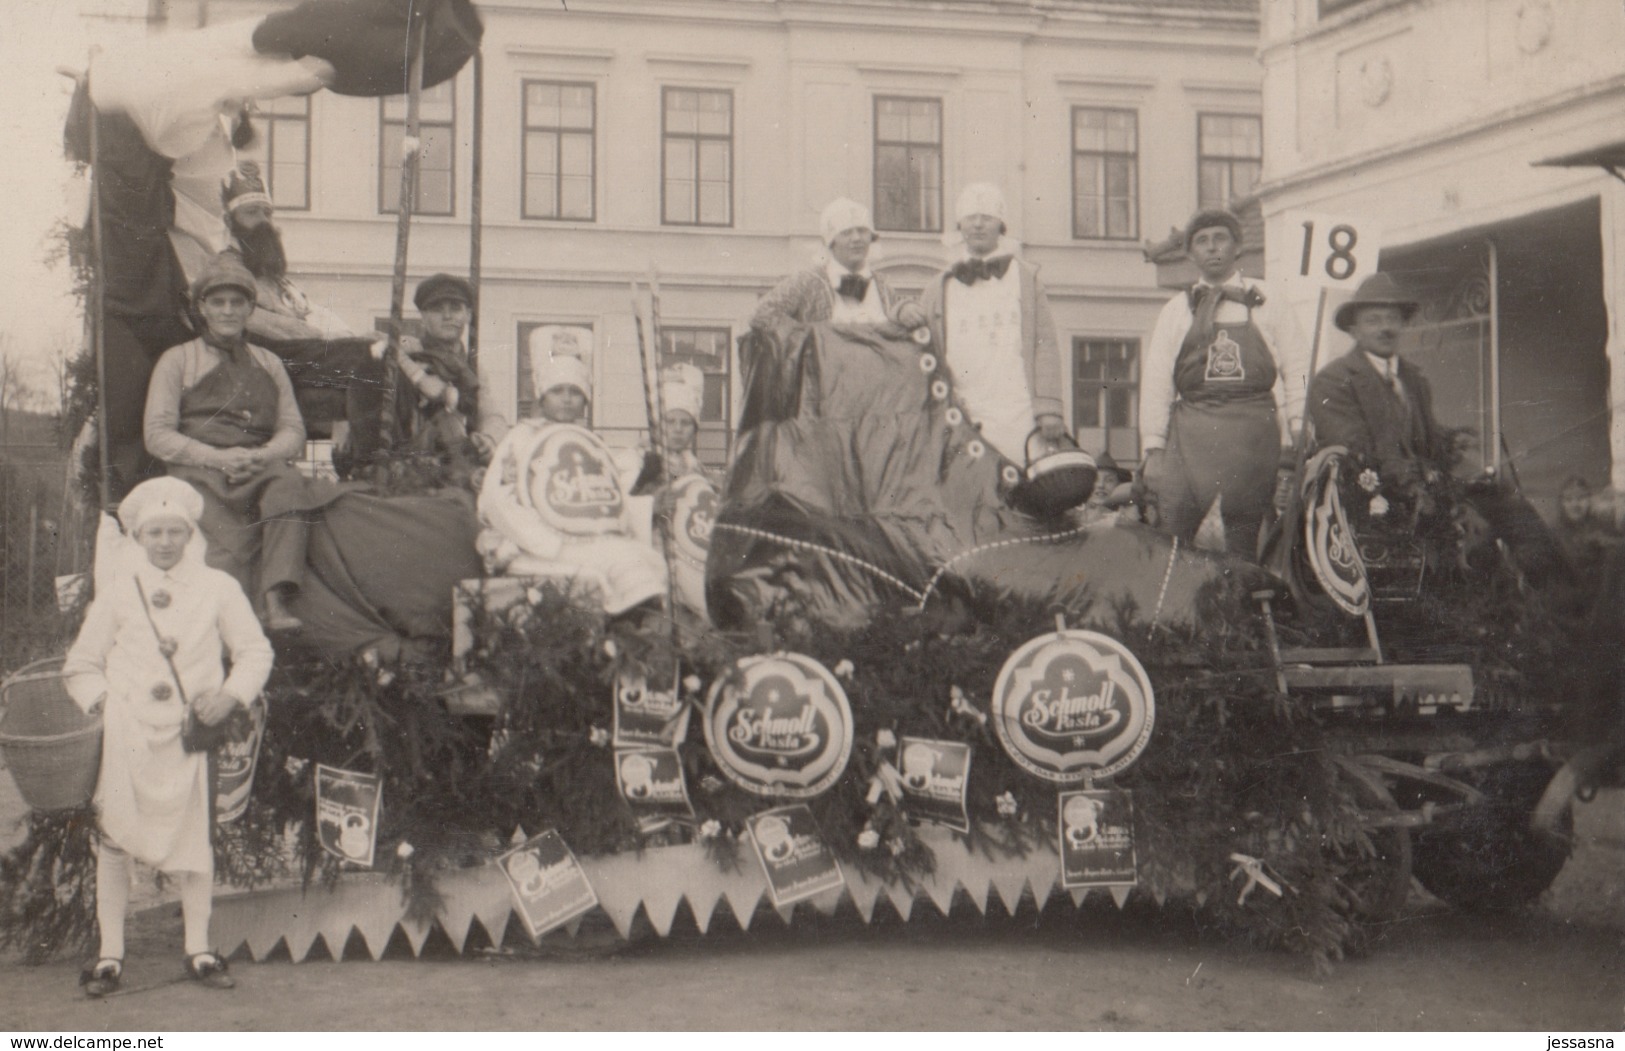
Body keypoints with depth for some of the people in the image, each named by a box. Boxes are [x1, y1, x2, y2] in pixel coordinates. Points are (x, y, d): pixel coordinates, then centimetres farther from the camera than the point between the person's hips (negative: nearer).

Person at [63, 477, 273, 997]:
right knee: (116, 839, -1)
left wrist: (231, 695, -6)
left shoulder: (218, 588, 7)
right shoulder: (117, 593, 8)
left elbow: (255, 650, 9)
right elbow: (80, 665, 14)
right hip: (126, 734, 0)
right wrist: (103, 700, -2)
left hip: (191, 733, 0)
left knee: (195, 836, 2)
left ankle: (198, 949, 13)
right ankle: (110, 953, 8)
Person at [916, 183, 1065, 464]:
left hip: (1018, 418, -1)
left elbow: (1046, 345, 6)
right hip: (961, 419, 1)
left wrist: (1048, 409, -3)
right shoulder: (940, 288, 17)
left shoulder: (1026, 278, 14)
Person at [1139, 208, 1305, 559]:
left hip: (1253, 437, 0)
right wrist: (1153, 450, -1)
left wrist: (1297, 445, -1)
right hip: (1190, 436, 1)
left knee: (1243, 550, 2)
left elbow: (1295, 373, 7)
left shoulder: (1267, 306, 10)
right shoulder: (1175, 312, 12)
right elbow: (1155, 383, 8)